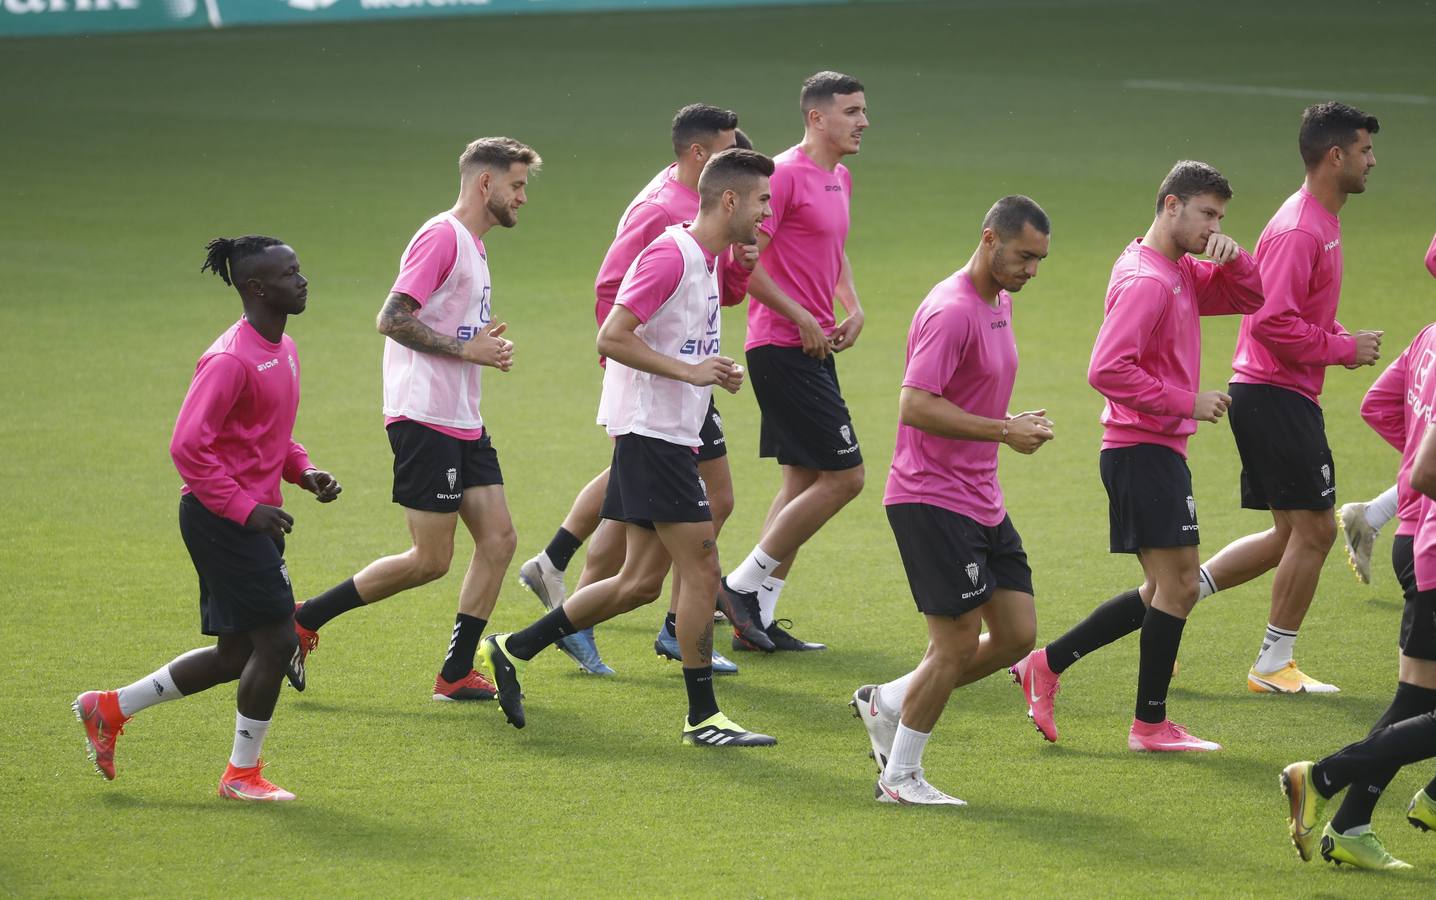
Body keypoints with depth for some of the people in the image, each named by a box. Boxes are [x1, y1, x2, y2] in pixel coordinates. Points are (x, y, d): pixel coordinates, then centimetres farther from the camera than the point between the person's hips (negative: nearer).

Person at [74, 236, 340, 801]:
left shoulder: (283, 350, 12)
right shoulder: (231, 360, -19)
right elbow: (187, 445, -22)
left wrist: (306, 472, 7)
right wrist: (244, 508, -22)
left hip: (252, 516, 10)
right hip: (220, 518, -10)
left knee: (236, 658, 12)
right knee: (276, 639, -9)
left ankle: (110, 709, 25)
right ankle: (243, 773, 6)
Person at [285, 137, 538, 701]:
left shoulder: (472, 246, 18)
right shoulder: (441, 237, -12)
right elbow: (393, 319, -19)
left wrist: (486, 345, 6)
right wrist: (466, 349, -18)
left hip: (462, 422, 10)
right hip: (424, 418, -10)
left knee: (498, 538, 2)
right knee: (430, 560, -8)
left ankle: (456, 674, 5)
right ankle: (303, 620, 3)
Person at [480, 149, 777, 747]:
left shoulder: (706, 260, 15)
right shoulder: (672, 254, -16)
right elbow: (611, 338, -21)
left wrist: (714, 373, 11)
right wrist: (689, 371, -22)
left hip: (669, 435, 10)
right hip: (652, 434, -10)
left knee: (641, 582, 10)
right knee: (701, 570, -8)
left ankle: (511, 651, 16)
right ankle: (702, 718, -1)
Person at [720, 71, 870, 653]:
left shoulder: (840, 179, 15)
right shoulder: (785, 174, -14)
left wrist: (853, 309, 12)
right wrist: (802, 320, -16)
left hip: (813, 347, 10)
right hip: (782, 348, -10)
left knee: (804, 480, 11)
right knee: (843, 476, -10)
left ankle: (758, 619, 14)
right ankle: (743, 585, -3)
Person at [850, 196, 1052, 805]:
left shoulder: (999, 303, 13)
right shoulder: (951, 310, -18)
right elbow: (914, 406, -25)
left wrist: (1018, 423, 9)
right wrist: (1002, 430, -24)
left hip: (981, 501, 10)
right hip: (931, 499, -10)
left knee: (1016, 635, 6)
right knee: (958, 643, -7)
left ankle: (889, 702, 20)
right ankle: (899, 777, 7)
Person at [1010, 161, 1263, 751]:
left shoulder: (1180, 274, 14)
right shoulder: (1145, 281, -17)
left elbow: (1249, 298, 19)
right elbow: (1107, 370, -24)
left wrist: (1232, 258, -1)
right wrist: (1186, 401, -21)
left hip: (1158, 451, 10)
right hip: (1144, 450, -10)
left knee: (1164, 590, 14)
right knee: (1178, 585, -7)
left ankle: (1046, 664, 17)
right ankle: (1151, 725, 0)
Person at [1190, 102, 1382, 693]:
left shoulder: (1322, 223, 15)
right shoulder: (1298, 231, -18)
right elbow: (1274, 321, -24)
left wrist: (1344, 339, 9)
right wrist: (1343, 348, -16)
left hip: (1275, 395, 10)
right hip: (1277, 395, -10)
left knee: (1292, 535, 13)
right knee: (1312, 530, -5)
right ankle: (1274, 666, 4)